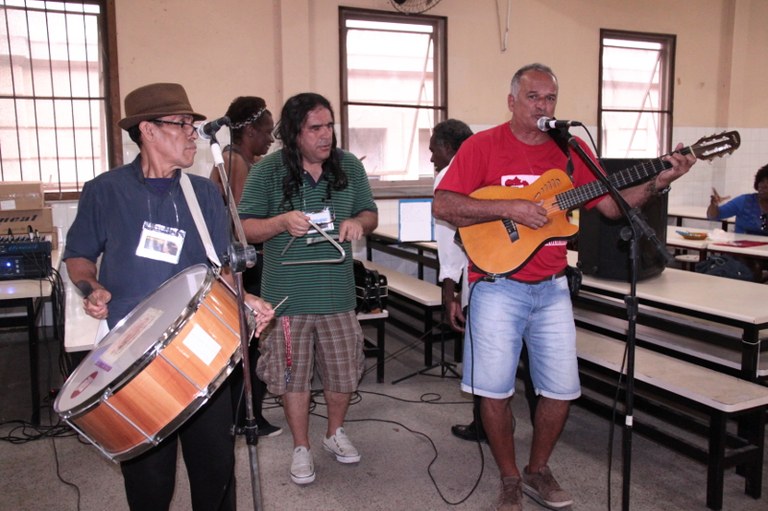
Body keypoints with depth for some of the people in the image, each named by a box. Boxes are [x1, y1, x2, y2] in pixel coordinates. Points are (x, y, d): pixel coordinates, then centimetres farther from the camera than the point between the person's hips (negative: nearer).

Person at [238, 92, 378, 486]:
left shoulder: (349, 166, 3)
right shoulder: (267, 172, -6)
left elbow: (370, 214, 12)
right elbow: (245, 229, -5)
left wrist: (358, 222, -12)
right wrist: (281, 221, -24)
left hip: (337, 294, 3)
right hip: (287, 297, -2)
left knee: (343, 372, 14)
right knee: (294, 376, 10)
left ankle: (335, 432, 40)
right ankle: (301, 448, 30)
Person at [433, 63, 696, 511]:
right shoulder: (484, 145, -5)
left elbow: (612, 205, 9)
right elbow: (442, 206, -13)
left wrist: (658, 183, -7)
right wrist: (508, 208, -21)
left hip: (552, 288, 4)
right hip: (498, 286, -3)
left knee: (562, 388, 6)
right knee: (495, 389, 2)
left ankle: (538, 470, 30)